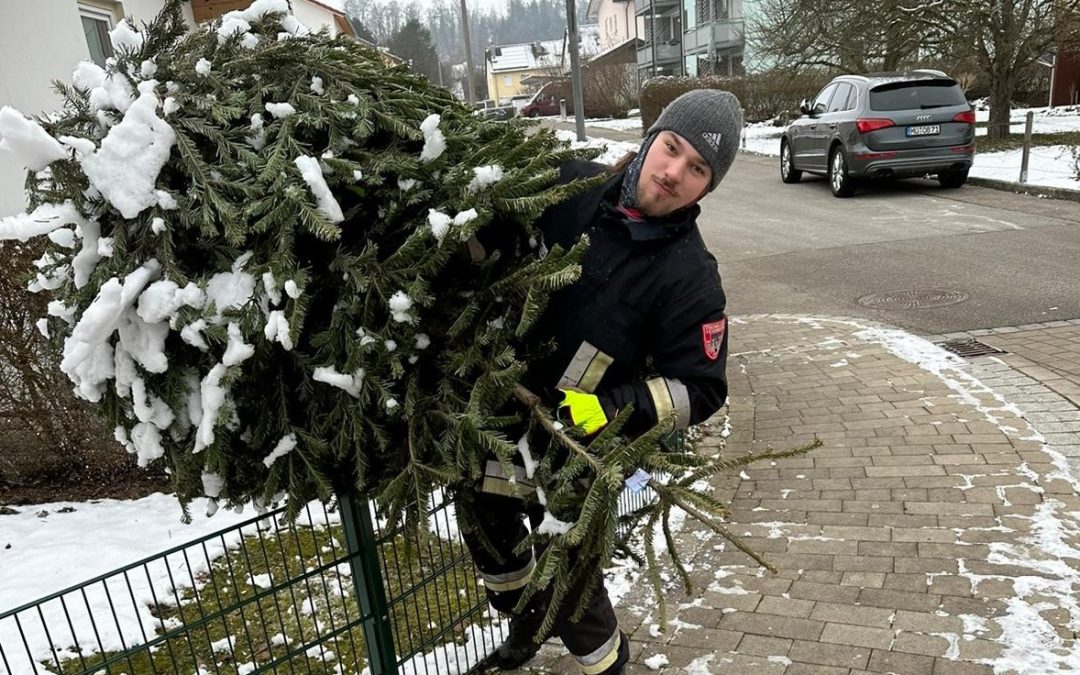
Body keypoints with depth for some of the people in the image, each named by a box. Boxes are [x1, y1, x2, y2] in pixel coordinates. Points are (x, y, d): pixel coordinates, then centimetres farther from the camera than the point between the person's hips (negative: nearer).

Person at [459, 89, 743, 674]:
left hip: (572, 447, -6)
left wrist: (609, 410, -28)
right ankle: (525, 619, 54)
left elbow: (699, 389, -16)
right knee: (482, 516, 25)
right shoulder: (571, 186, -9)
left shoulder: (690, 277, -20)